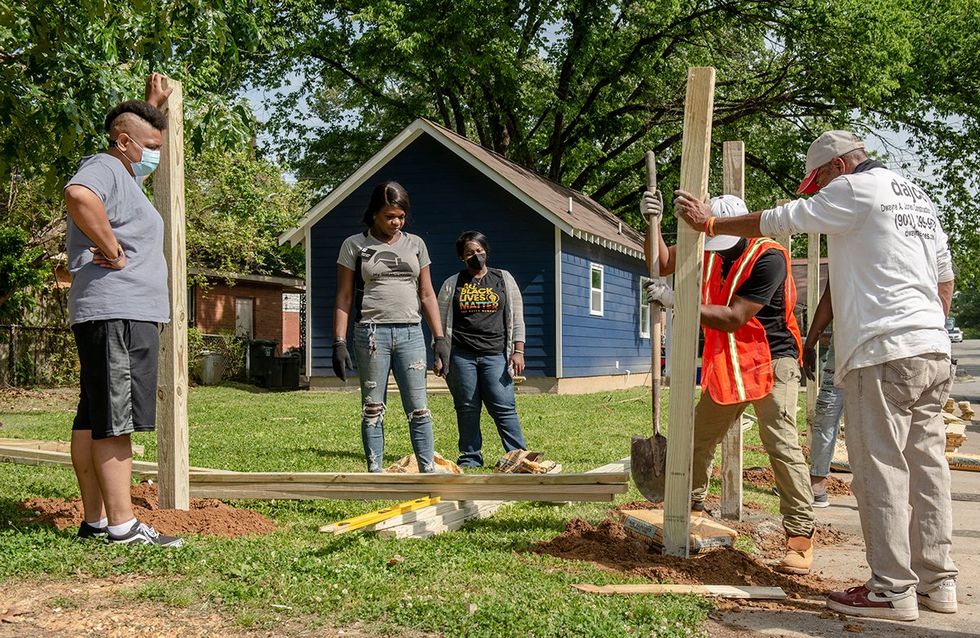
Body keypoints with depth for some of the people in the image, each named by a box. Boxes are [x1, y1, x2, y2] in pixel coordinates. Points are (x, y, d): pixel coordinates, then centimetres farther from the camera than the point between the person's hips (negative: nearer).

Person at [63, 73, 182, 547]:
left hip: (122, 316, 10)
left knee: (93, 420, 9)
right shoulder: (103, 168, -7)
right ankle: (121, 525, -9)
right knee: (113, 422, -10)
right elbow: (78, 195, -32)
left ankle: (95, 521, 14)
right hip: (117, 315, -10)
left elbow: (148, 153, 47)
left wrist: (154, 105, 39)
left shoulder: (124, 171, 23)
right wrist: (113, 250, -23)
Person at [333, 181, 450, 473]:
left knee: (418, 409, -2)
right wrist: (339, 343, -4)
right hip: (371, 333, -2)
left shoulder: (415, 244, 12)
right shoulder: (354, 245, 5)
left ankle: (429, 472, 0)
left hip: (410, 333, 2)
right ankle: (375, 474, 8)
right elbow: (344, 298, 4)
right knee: (373, 409, 2)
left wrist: (440, 339, 6)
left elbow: (427, 294, 13)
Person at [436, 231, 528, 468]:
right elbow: (442, 323, 12)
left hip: (495, 354, -1)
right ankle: (470, 458, 11)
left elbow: (517, 318, 10)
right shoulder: (452, 284, 11)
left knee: (503, 407, -7)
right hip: (461, 356, 1)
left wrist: (518, 351, 1)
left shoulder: (503, 279, 12)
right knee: (467, 408, 3)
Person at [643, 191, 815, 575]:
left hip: (771, 362, -7)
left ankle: (801, 538, -12)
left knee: (782, 446, -16)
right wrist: (653, 223, -12)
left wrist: (677, 301, -28)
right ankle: (691, 507, 28)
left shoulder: (768, 257, -21)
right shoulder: (709, 248, -1)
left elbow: (733, 318, -25)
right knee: (698, 439, 10)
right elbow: (663, 264, 5)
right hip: (725, 368, 7)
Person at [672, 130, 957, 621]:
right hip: (934, 350, 9)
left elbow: (780, 220, 0)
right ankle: (936, 580, 15)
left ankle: (892, 589, -3)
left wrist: (710, 224, 11)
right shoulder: (917, 197, 23)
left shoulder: (857, 189, -3)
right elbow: (945, 280, 25)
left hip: (883, 352, -9)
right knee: (926, 465, 10)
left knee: (880, 468, -6)